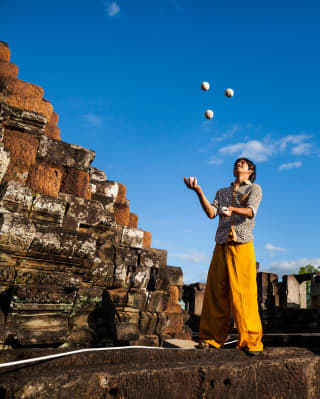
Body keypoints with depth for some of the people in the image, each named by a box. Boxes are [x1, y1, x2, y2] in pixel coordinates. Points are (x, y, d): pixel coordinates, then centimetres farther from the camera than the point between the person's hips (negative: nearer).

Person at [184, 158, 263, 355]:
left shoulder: (254, 189, 12)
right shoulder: (222, 192, 25)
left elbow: (251, 211, -8)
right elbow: (211, 213, 8)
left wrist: (232, 209, -29)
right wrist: (199, 191, -3)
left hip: (243, 245, -4)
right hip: (221, 246, 4)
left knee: (245, 294, -8)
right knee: (216, 292, 2)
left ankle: (251, 341, 0)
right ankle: (211, 338, 10)